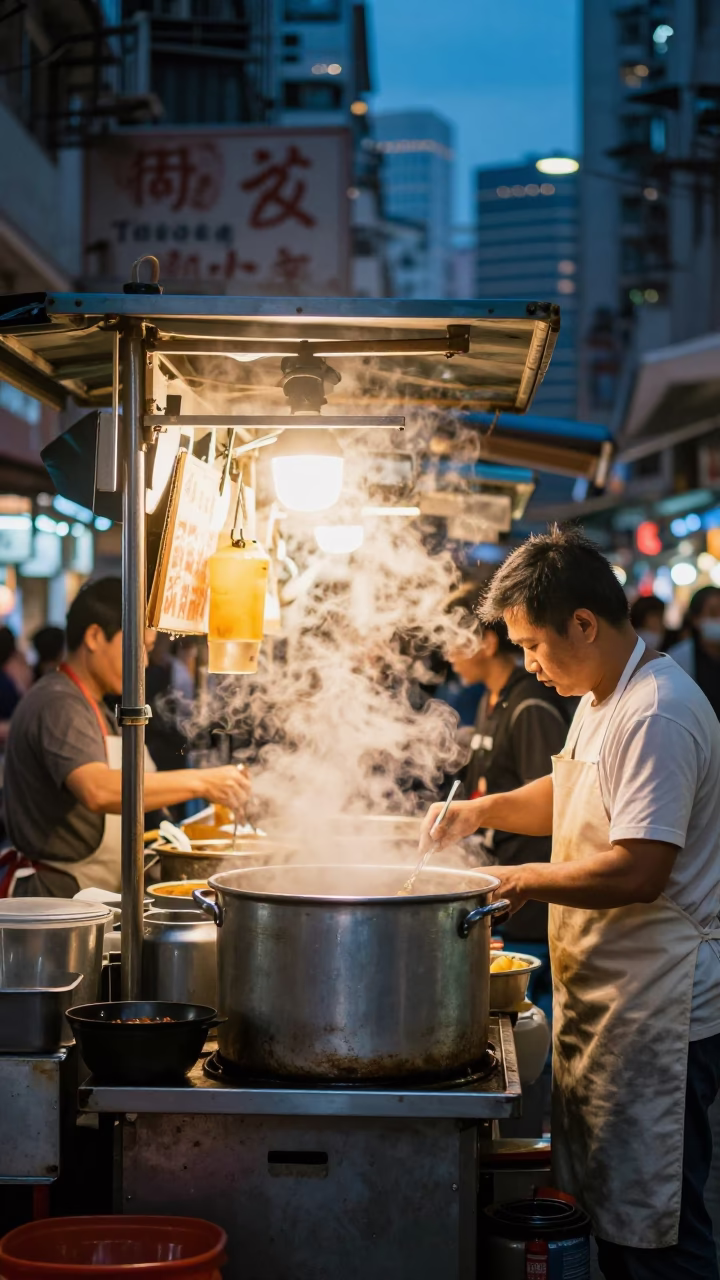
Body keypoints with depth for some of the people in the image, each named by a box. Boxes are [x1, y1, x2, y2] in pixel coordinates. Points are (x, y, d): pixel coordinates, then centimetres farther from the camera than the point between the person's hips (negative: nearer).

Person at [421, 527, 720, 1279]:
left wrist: (530, 880, -14)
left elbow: (638, 871, -28)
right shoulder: (601, 699, 12)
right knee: (607, 1208, 17)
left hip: (659, 1013, -10)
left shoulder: (656, 715, -21)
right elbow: (574, 795, 29)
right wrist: (485, 810, 12)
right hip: (604, 1002, 10)